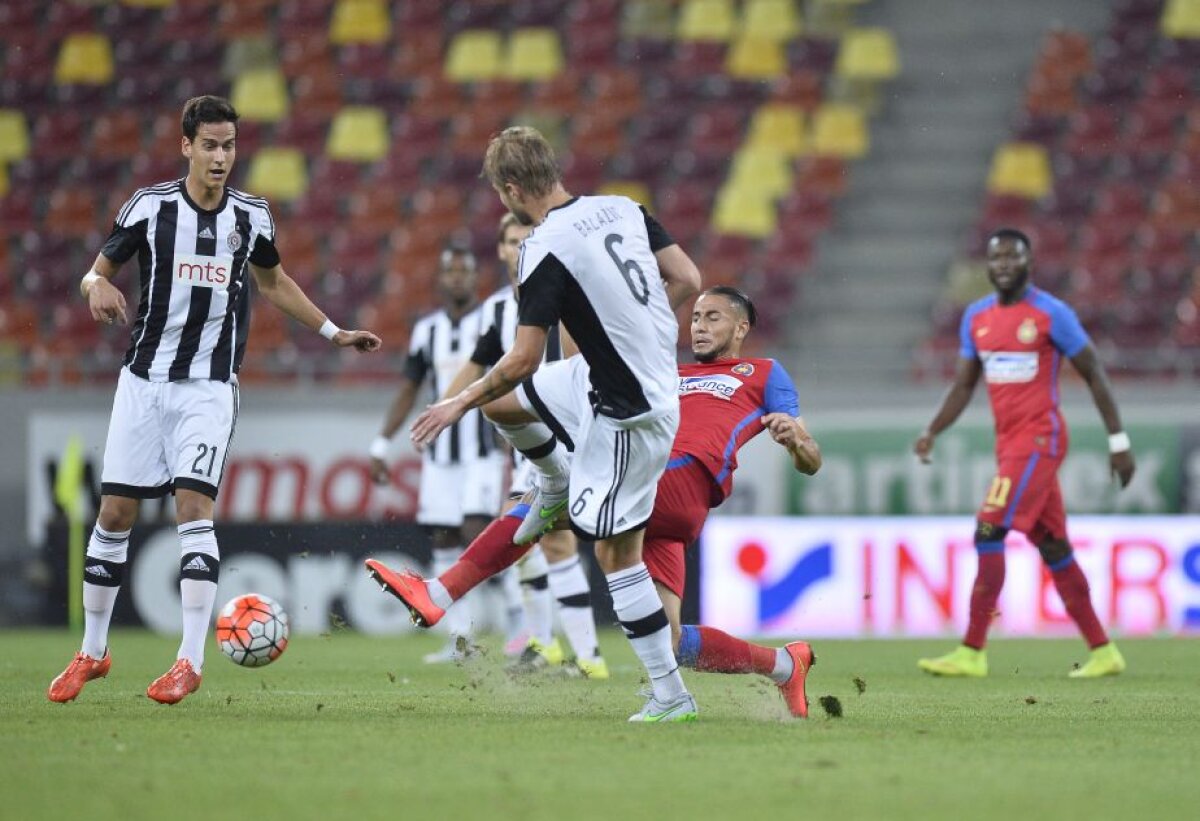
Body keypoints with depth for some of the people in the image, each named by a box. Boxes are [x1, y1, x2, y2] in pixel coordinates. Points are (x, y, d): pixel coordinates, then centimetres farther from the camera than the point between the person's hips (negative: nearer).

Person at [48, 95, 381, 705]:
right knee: (114, 514, 2)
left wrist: (333, 333, 22)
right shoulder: (150, 206, -5)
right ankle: (92, 651, 17)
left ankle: (191, 660, -15)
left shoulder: (251, 216, 2)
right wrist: (98, 287, -23)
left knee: (193, 506, -16)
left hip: (211, 386, 0)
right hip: (144, 379, 0)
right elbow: (97, 270, 2)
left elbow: (272, 281, 21)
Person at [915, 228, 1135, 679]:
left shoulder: (1051, 313, -8)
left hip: (1039, 438, -7)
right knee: (1053, 548, 10)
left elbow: (1094, 374, -3)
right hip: (1008, 441, 7)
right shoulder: (976, 316, 11)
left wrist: (1119, 440, -4)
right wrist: (931, 432, 1)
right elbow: (964, 385, 16)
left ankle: (972, 652, -16)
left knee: (989, 532, -16)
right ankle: (1103, 651, 17)